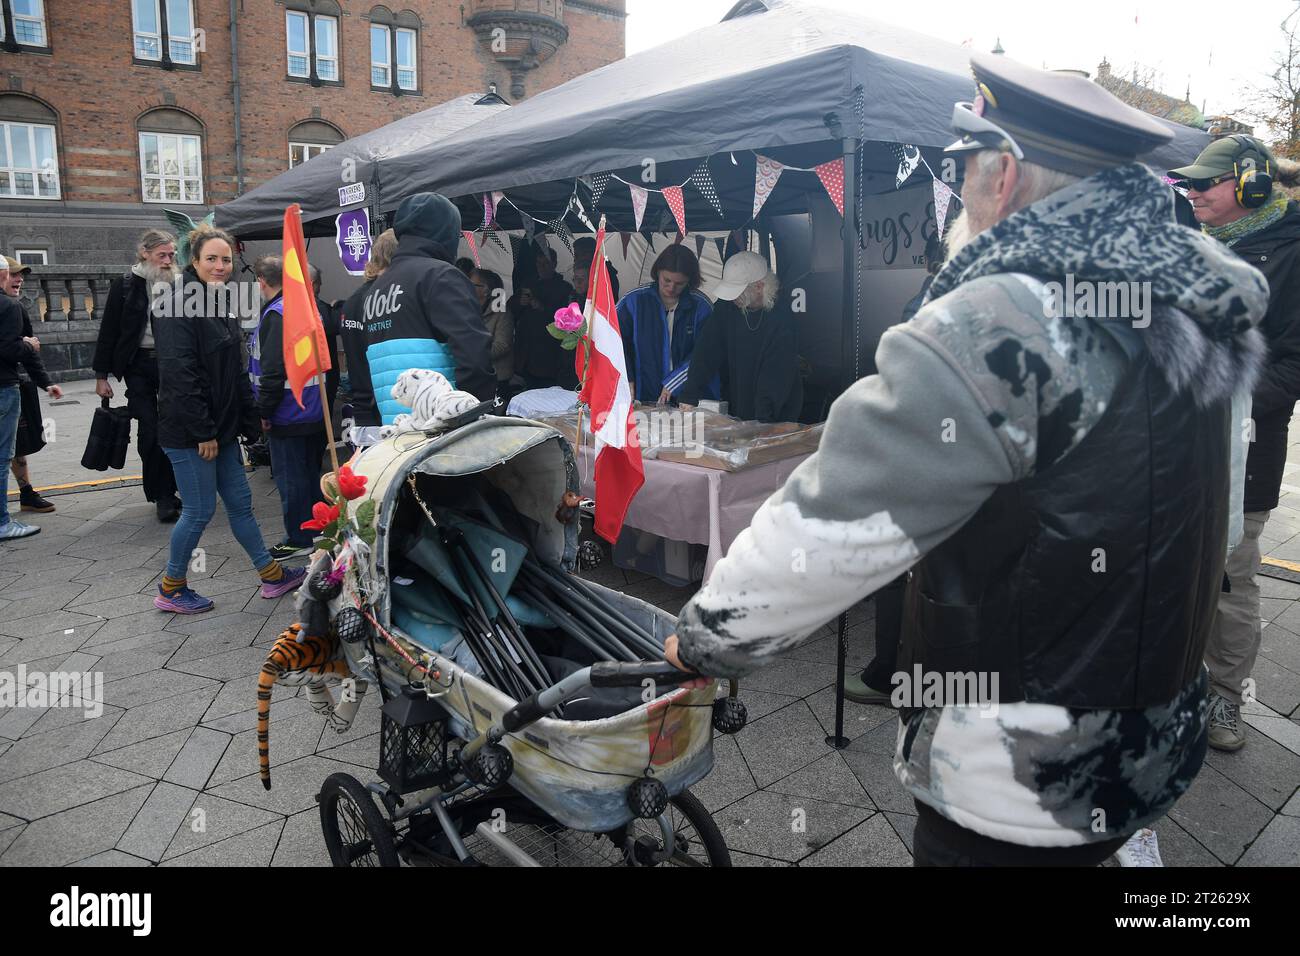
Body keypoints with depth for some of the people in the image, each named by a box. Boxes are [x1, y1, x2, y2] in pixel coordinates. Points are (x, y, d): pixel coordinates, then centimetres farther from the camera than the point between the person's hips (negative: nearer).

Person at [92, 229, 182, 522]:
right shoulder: (125, 284, -1)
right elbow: (108, 330, 1)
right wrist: (101, 375, -1)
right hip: (138, 367, -2)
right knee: (149, 430, -4)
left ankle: (166, 492, 15)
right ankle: (162, 493, 7)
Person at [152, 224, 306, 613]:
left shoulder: (221, 304, 14)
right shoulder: (179, 306, -15)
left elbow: (237, 373, 19)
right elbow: (178, 375, -22)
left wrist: (250, 421, 16)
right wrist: (202, 432, -21)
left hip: (220, 428, 9)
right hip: (189, 432, -9)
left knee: (239, 501, 14)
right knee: (200, 510, 0)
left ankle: (272, 575, 23)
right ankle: (170, 589, 18)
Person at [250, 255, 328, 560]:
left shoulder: (276, 315, -18)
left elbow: (272, 371, -23)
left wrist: (264, 411, -14)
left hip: (288, 416, -9)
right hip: (314, 411, 9)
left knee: (290, 478, 1)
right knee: (311, 473, 18)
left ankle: (299, 539, 9)